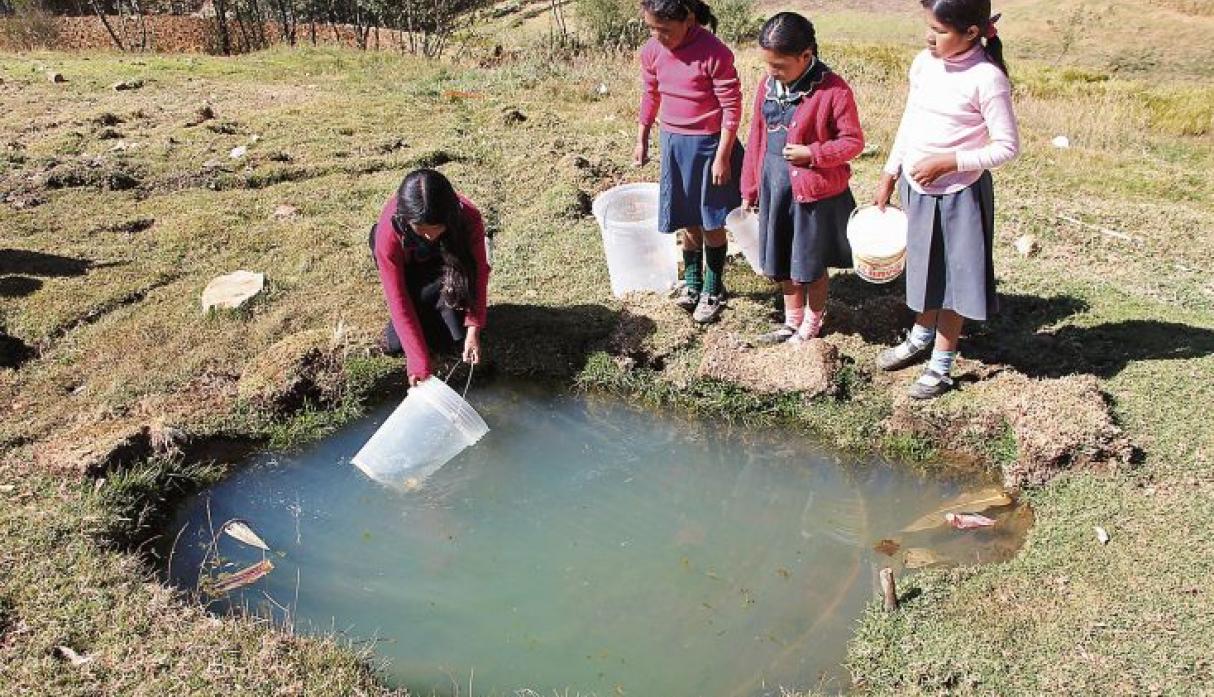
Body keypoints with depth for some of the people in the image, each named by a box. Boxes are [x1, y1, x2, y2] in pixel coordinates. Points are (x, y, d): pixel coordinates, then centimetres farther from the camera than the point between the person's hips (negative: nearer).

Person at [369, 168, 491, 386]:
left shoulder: (468, 217, -33)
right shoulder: (389, 231, -35)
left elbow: (479, 270, -22)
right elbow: (397, 299, -32)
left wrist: (474, 328, -32)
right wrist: (419, 362, -36)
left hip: (449, 266, 0)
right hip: (409, 271, 1)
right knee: (396, 344, -18)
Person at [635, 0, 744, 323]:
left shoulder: (714, 53, -22)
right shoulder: (651, 51, -4)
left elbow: (732, 108, -16)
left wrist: (722, 157, -16)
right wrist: (642, 140, 16)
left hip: (708, 144, -5)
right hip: (673, 142, 5)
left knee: (711, 222, 7)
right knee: (688, 220, 15)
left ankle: (713, 290, 22)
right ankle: (692, 283, 31)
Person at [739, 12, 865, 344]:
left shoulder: (833, 90, -17)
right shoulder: (768, 86, 1)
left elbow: (853, 141, -11)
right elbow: (756, 138, 8)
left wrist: (813, 153, -23)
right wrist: (750, 189, 10)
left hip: (816, 193, -6)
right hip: (774, 191, 6)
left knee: (812, 265, 11)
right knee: (782, 263, 17)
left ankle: (813, 323, 33)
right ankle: (792, 321, 37)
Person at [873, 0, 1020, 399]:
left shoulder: (987, 78, -19)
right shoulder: (924, 63, -1)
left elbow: (1007, 147, -15)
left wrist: (947, 162, -22)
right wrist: (889, 174, 12)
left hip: (960, 194, -6)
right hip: (916, 187, 6)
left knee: (953, 276, 7)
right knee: (924, 268, 21)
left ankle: (941, 365, 20)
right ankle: (921, 339, 43)